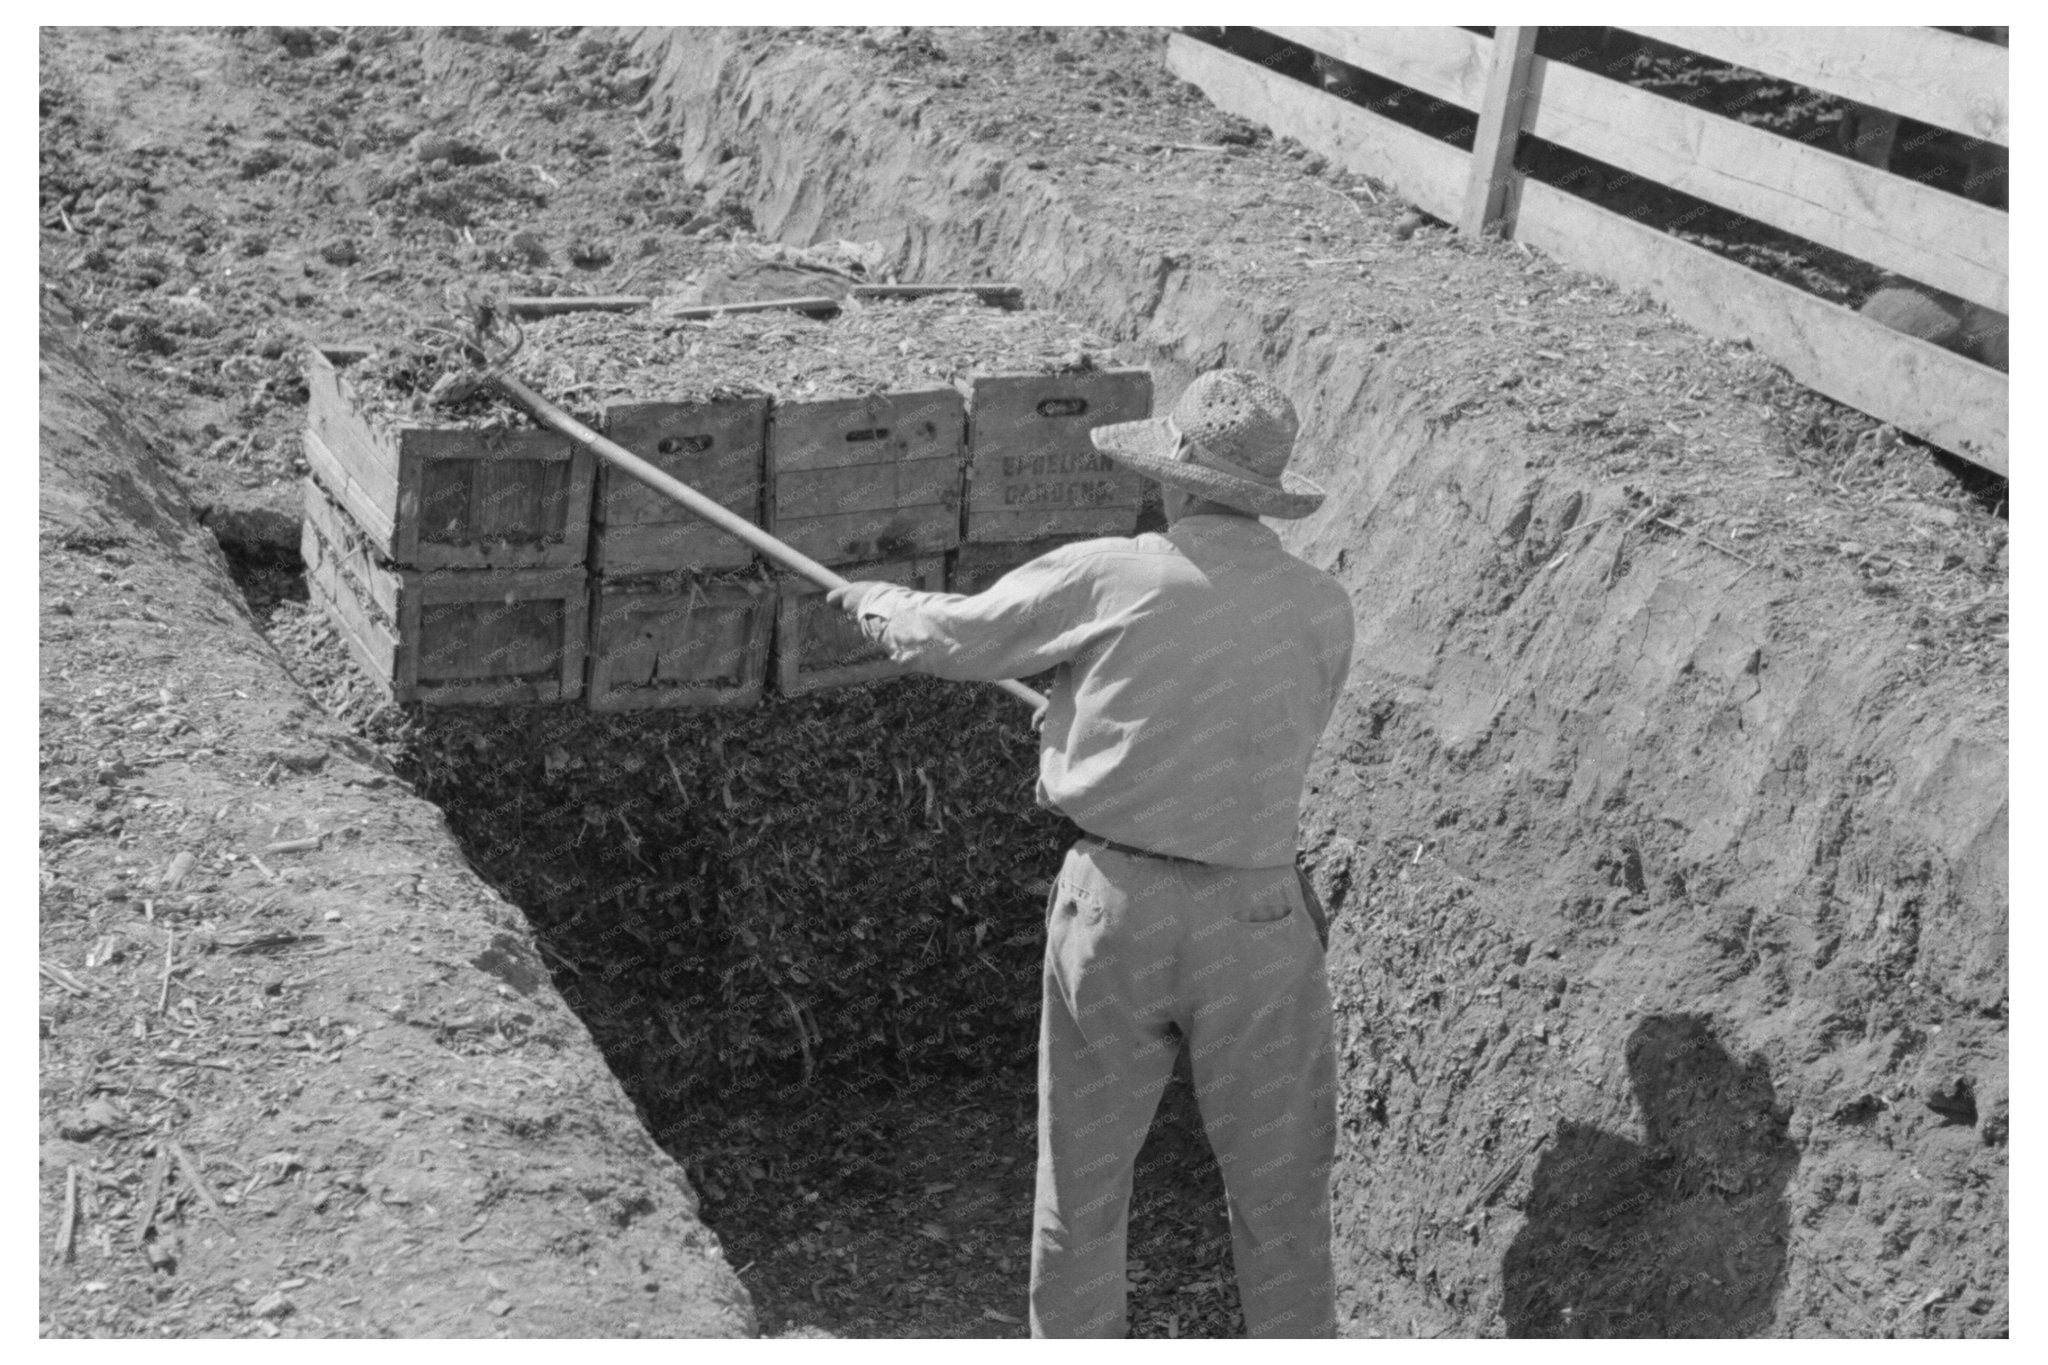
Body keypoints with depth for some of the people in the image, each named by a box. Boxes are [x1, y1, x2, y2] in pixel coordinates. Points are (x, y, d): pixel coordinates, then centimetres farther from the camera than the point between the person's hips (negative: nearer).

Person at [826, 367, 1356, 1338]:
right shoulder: (1324, 611, -2)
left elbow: (948, 637, 6)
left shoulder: (1103, 579, -8)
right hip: (1253, 923, 1)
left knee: (1081, 1184, 15)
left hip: (1113, 904, 0)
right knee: (1279, 1195, 12)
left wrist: (874, 601, 29)